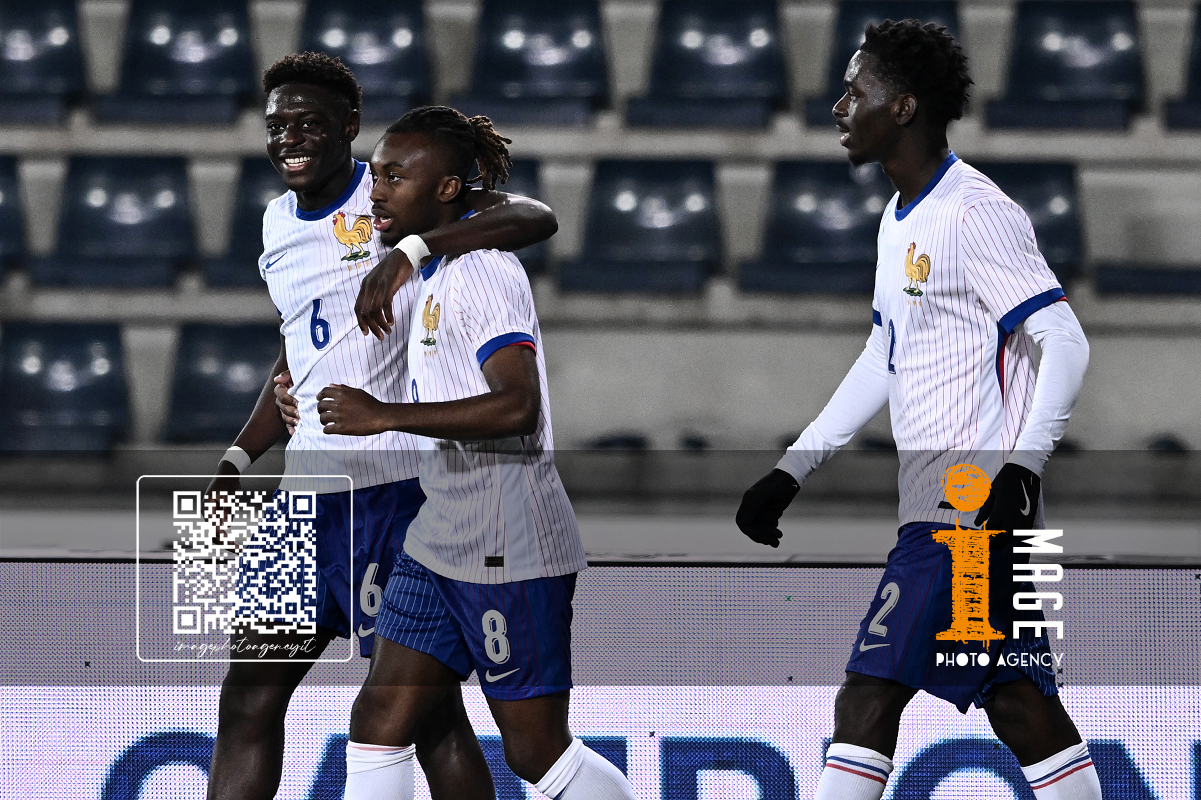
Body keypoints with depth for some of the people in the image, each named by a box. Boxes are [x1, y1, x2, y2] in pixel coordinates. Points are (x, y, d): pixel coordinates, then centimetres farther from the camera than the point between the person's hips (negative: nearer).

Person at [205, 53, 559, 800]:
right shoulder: (279, 223, 15)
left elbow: (536, 218, -24)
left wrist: (408, 252, -34)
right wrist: (238, 460, 19)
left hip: (395, 485, -8)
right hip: (310, 487, 8)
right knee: (250, 696, 7)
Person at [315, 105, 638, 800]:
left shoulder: (484, 270, -16)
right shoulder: (434, 275, 15)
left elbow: (515, 406, -29)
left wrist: (384, 417, -26)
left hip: (508, 553, -10)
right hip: (439, 545, 10)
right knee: (378, 722, 3)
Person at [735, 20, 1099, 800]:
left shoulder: (977, 214, -13)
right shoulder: (901, 222, 17)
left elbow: (1067, 345, -18)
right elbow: (885, 357, 27)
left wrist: (1022, 466, -27)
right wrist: (793, 470, 25)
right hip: (939, 505, 9)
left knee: (869, 695, -11)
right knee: (1017, 701, 8)